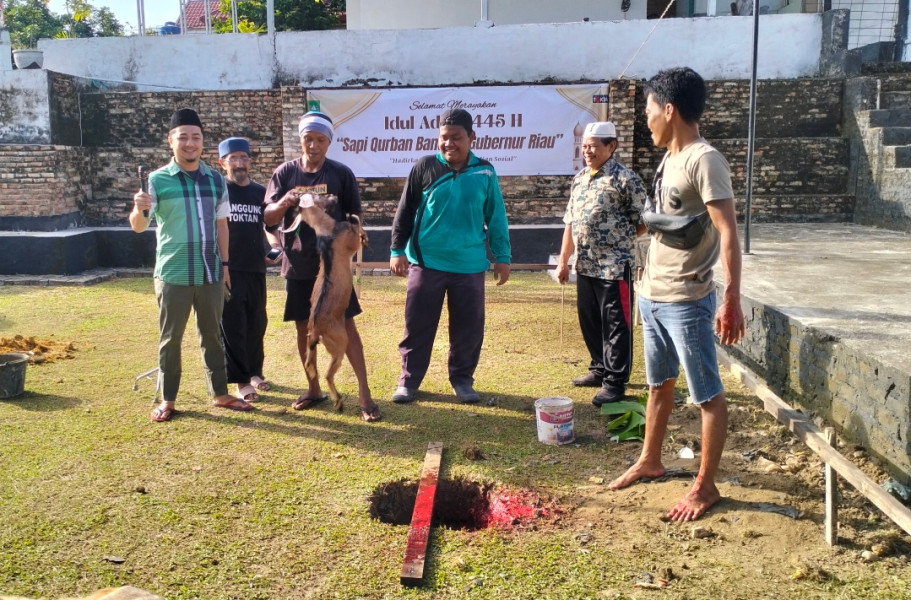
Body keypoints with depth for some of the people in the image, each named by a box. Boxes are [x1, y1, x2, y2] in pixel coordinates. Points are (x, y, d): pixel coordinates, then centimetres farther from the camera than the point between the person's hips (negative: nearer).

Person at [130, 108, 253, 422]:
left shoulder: (216, 180, 6)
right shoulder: (158, 180, -5)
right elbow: (138, 227, -9)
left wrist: (224, 263, 11)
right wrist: (138, 210, -31)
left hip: (210, 273, 3)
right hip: (173, 274, -3)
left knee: (212, 335, 13)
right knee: (170, 338, 7)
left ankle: (220, 393, 24)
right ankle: (167, 399, 18)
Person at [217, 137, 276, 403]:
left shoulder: (260, 192, 9)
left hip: (255, 268, 4)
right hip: (228, 269, -4)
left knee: (257, 323, 11)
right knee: (233, 326, -1)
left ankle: (255, 372, 26)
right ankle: (241, 380, 7)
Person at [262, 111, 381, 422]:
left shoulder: (341, 173, -1)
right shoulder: (285, 172, 2)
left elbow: (354, 216, 5)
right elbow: (269, 218, 1)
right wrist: (284, 202, -20)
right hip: (297, 265, 2)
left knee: (346, 326, -3)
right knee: (304, 328, 10)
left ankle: (364, 393, 1)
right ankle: (314, 389, 25)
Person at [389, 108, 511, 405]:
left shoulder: (485, 172, 1)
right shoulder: (424, 167, -1)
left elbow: (496, 218, 7)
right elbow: (404, 212, 4)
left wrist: (502, 257, 6)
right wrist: (397, 250, 1)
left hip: (470, 266, 1)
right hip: (426, 262, -1)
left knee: (468, 327, 8)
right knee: (417, 326, 6)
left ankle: (462, 379, 25)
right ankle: (408, 380, 20)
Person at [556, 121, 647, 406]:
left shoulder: (625, 179, -10)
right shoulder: (579, 178, 12)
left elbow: (643, 223, -9)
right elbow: (570, 223, 16)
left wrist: (617, 238, -2)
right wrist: (563, 259, 12)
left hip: (614, 266, -7)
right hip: (585, 266, 7)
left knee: (616, 326, 1)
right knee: (590, 323, 16)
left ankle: (615, 382, 10)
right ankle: (600, 369, 32)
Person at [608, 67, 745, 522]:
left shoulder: (704, 160, -16)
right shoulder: (669, 160, 11)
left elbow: (727, 232, -22)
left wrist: (732, 298, -29)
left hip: (686, 301, -9)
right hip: (653, 296, 9)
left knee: (707, 394, 4)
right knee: (658, 384, 21)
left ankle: (705, 486, 14)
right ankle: (649, 461, 37)